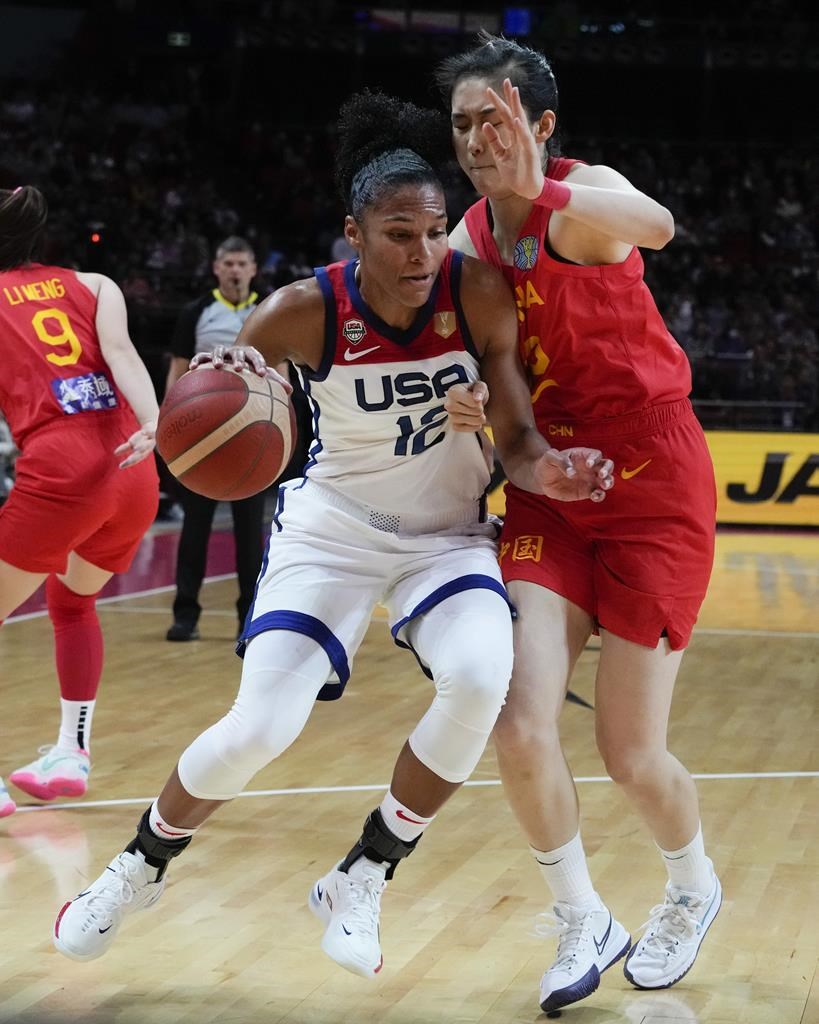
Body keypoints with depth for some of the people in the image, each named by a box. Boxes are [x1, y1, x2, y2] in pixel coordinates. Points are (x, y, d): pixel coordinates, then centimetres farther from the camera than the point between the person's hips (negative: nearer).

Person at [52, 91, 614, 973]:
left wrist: (545, 469, -39)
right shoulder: (305, 312, -22)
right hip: (333, 526, -1)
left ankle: (360, 883, -4)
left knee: (480, 682, -27)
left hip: (447, 530, 1)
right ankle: (139, 869, 19)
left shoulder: (477, 291, -20)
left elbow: (515, 438, -14)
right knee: (260, 727, -13)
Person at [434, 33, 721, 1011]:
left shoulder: (580, 198, -15)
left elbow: (654, 225, -39)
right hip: (548, 494, 5)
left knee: (630, 753, -1)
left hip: (653, 491, -4)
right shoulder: (467, 243, 2)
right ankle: (583, 923, 10)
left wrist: (537, 188, -58)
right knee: (519, 725, -13)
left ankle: (694, 891, 32)